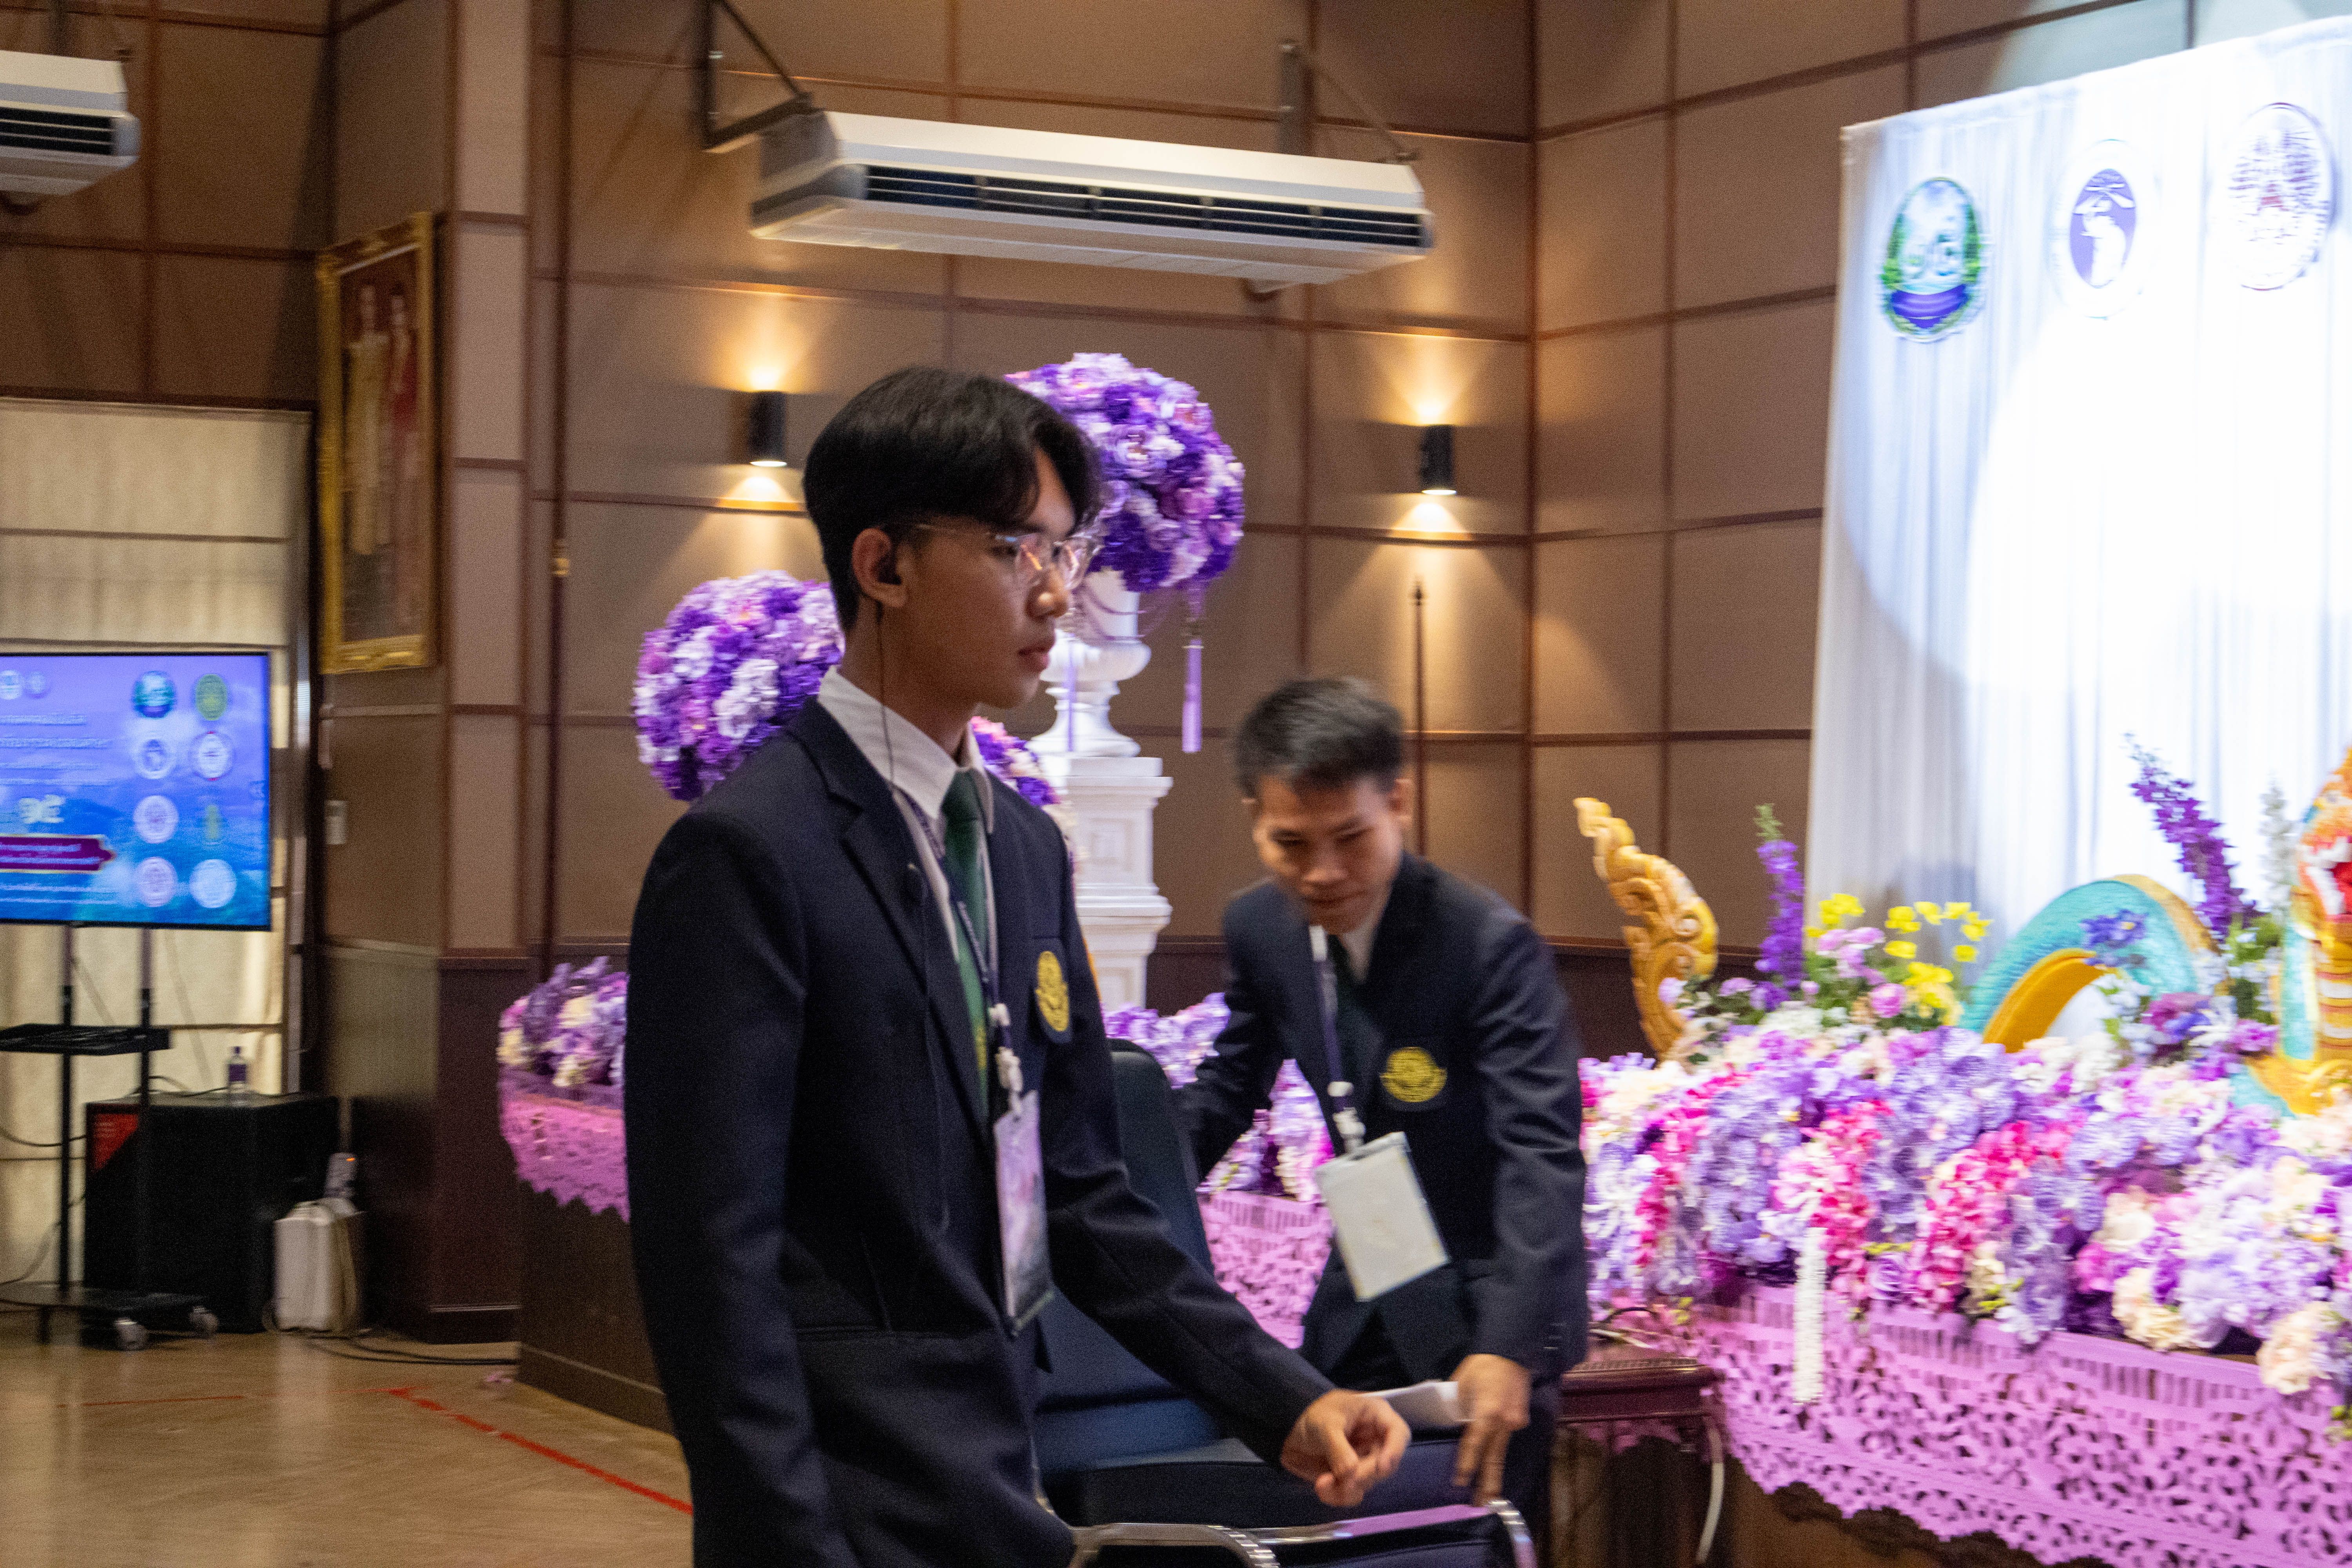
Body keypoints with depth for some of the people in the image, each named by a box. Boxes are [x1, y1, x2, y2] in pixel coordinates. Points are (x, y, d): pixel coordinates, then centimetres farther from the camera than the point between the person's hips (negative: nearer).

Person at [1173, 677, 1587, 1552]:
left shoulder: (1491, 944, -23)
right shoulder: (1260, 929, -4)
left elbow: (1542, 1153, -28)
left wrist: (1507, 1347, -39)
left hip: (1484, 1312, -6)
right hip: (1358, 1305, 6)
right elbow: (1227, 1088, 12)